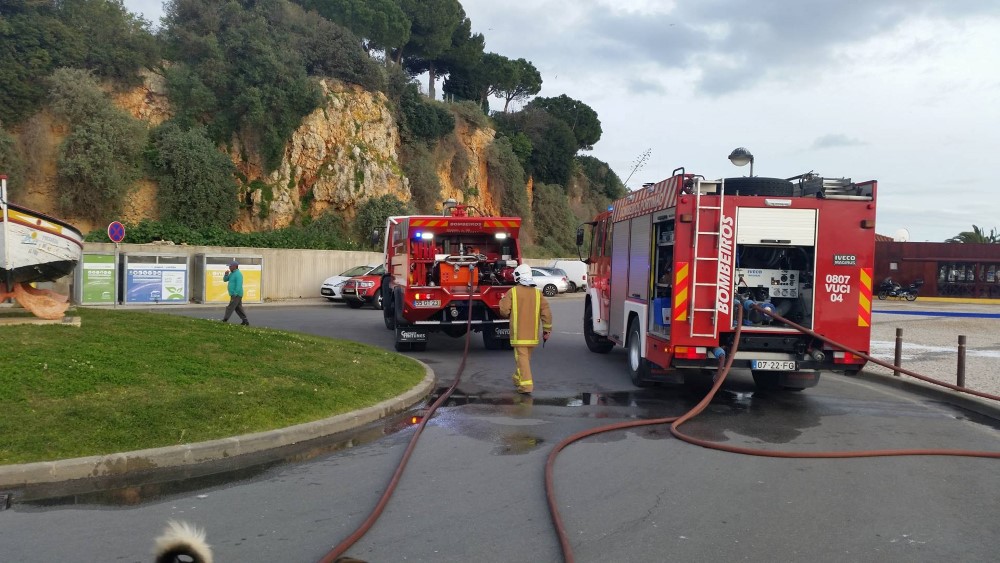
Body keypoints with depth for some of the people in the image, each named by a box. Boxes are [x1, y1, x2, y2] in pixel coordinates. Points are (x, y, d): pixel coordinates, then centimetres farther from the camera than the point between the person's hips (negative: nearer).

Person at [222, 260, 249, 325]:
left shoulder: (238, 274, -14)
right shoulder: (232, 273, 16)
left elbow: (239, 285, -22)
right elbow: (225, 280, 17)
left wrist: (235, 294, -26)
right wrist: (226, 274, -4)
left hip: (236, 295, -10)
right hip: (235, 295, 10)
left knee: (230, 307, -8)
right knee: (238, 308, 10)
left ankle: (225, 320, -7)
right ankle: (245, 321, 10)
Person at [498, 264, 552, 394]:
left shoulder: (512, 292, -9)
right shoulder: (537, 293, 3)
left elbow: (504, 311, -6)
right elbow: (546, 312, 1)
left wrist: (502, 300, 14)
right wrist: (547, 329, 8)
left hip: (519, 333, -5)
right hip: (533, 334, 5)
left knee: (522, 358, -5)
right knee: (526, 357, 20)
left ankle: (526, 385, -15)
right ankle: (518, 379, 36)